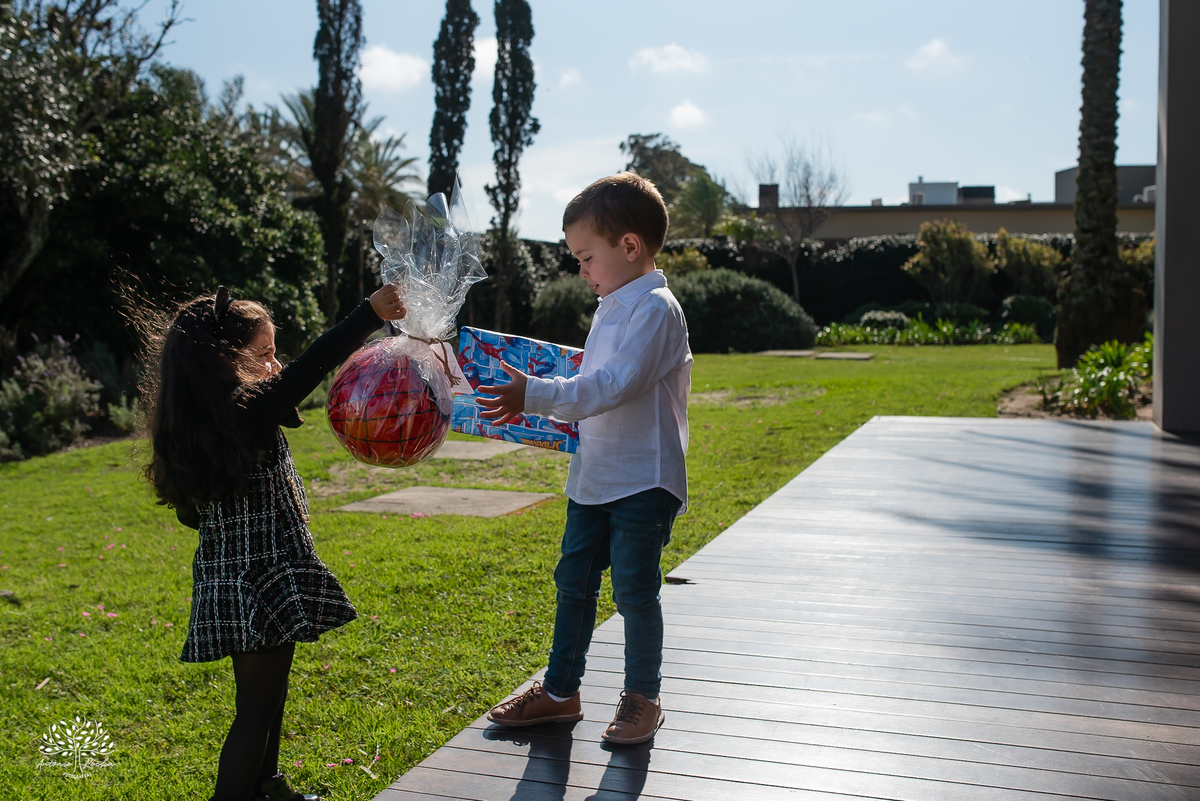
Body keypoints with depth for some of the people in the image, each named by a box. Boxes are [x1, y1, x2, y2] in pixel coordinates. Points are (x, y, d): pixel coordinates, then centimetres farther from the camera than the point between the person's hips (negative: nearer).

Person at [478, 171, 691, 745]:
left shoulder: (656, 309, -16)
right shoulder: (612, 306, 13)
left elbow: (615, 385, -26)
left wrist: (537, 396, -30)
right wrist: (567, 413, 8)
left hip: (644, 481, -9)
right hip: (594, 476, 9)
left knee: (634, 591, 1)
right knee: (573, 581, 13)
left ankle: (642, 698, 19)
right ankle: (560, 690, 26)